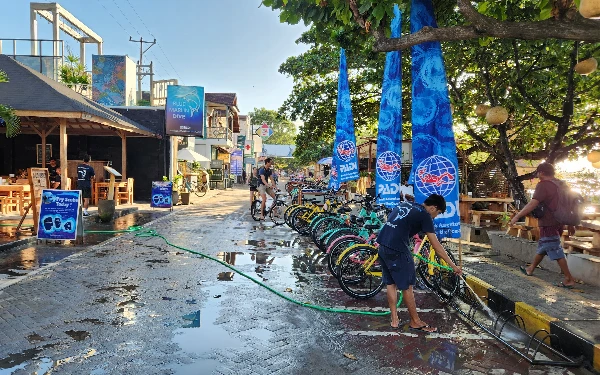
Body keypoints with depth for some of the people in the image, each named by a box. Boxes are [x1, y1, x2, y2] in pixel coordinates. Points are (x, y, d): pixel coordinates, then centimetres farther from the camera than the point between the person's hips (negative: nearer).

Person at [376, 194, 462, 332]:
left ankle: (394, 320, 26)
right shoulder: (425, 216, -3)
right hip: (397, 250, -7)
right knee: (407, 287, 8)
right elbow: (436, 246, -4)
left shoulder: (404, 204, 18)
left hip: (382, 245, 7)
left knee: (391, 284, 18)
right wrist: (453, 266, 2)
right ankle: (415, 322, 21)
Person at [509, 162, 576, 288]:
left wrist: (517, 217, -28)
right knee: (542, 247, 21)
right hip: (557, 223, 9)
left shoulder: (543, 185, -16)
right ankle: (530, 269, 35)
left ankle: (569, 279, 1)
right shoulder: (558, 185, 11)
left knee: (556, 252, -3)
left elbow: (532, 204, -28)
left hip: (549, 225, -9)